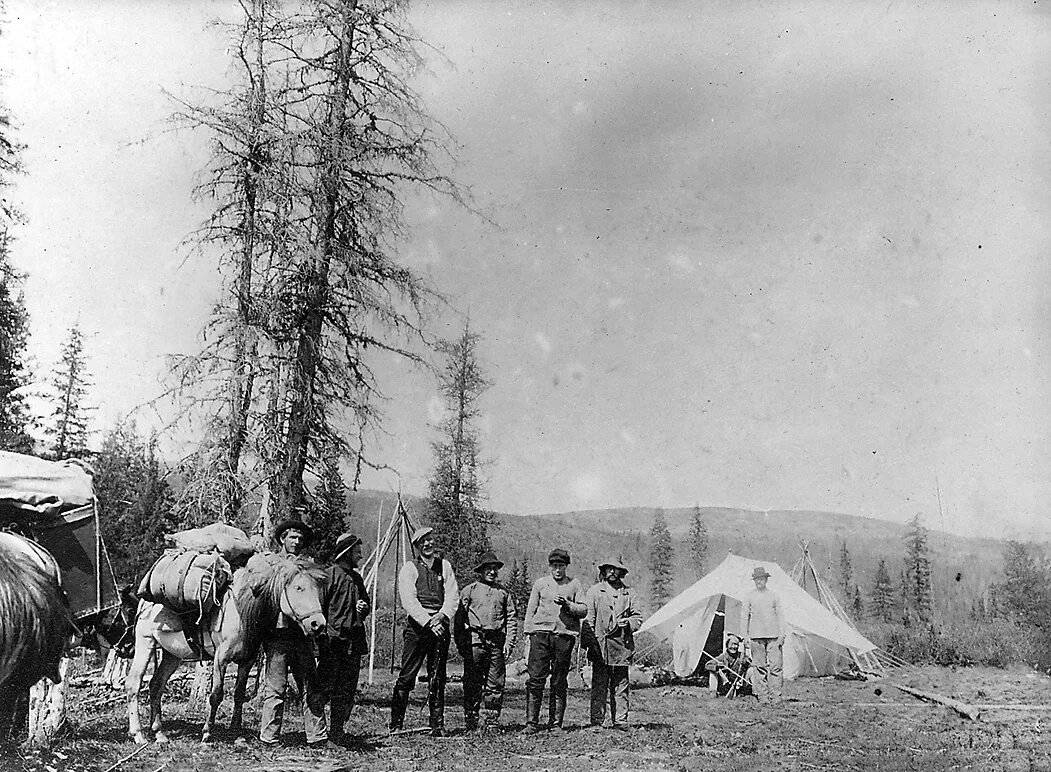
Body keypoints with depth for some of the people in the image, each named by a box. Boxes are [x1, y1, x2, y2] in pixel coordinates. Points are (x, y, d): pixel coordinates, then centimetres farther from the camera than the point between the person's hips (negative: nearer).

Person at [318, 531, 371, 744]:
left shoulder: (356, 577, 18)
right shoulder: (328, 575, -5)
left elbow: (367, 603, 30)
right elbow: (318, 605, -9)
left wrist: (364, 608, 6)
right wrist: (322, 634, -15)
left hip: (354, 641, 7)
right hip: (333, 640, -7)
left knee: (348, 690, 8)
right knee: (325, 686, -5)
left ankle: (338, 730, 16)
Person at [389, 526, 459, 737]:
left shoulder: (445, 566, 13)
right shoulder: (409, 569, 2)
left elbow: (453, 595, 5)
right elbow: (409, 601, -8)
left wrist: (441, 616, -13)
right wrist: (428, 622, -17)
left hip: (440, 626, 3)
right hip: (416, 626, -3)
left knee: (437, 678, 4)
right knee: (407, 676, -3)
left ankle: (437, 725, 9)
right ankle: (396, 723, 7)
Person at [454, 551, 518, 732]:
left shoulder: (504, 592, 13)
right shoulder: (469, 590, 7)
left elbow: (512, 617, 12)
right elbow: (459, 618, 4)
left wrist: (509, 642, 2)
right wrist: (461, 643, -3)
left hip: (497, 641, 2)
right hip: (474, 640, -2)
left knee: (496, 683, 2)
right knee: (472, 683, 0)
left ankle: (492, 721, 10)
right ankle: (471, 720, 9)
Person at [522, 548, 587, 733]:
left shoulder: (574, 585, 13)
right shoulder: (540, 583, 14)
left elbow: (583, 610, 6)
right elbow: (530, 610, 13)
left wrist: (567, 604, -12)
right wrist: (528, 633, 4)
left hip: (564, 635, 0)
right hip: (541, 633, 0)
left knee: (559, 682, 3)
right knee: (535, 678, -8)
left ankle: (556, 723, 9)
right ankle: (531, 722, -5)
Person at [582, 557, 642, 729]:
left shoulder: (630, 593, 14)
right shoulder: (594, 592, 8)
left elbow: (638, 618, 14)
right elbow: (587, 620, 3)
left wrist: (628, 623, -8)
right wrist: (591, 642, -7)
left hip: (622, 646, 2)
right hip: (600, 647, -2)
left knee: (621, 686, 4)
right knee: (599, 686, -2)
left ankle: (620, 721, 9)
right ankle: (597, 721, 3)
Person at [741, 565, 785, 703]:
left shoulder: (774, 596, 9)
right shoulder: (749, 597, 7)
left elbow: (780, 616, 10)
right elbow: (744, 617, 8)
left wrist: (782, 635, 2)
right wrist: (745, 637, 2)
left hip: (773, 636, 0)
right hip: (756, 636, 0)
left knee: (775, 666, -6)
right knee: (760, 667, 0)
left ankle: (777, 696, 0)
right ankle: (762, 696, 7)